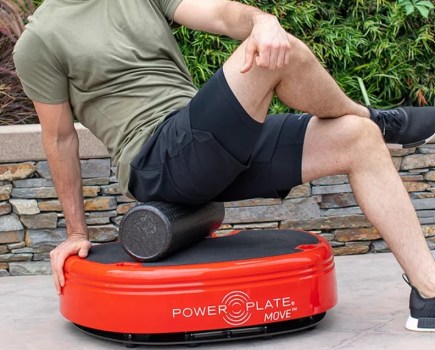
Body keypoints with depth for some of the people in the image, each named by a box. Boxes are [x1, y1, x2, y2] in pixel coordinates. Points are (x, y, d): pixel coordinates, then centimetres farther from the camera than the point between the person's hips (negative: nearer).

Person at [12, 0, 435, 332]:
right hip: (157, 162, -7)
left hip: (220, 147, 7)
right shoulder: (40, 40, 2)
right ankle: (377, 119, 8)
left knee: (359, 139, -6)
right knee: (282, 56, -23)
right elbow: (59, 138, 7)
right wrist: (76, 232, 9)